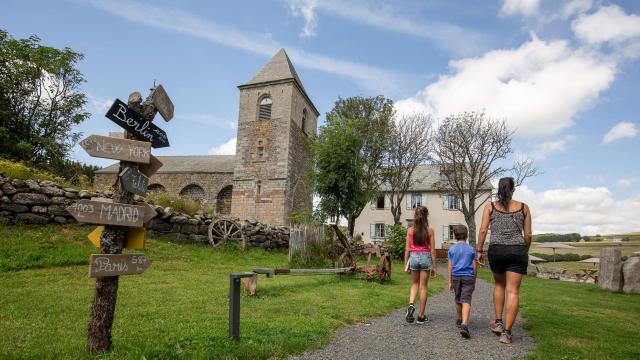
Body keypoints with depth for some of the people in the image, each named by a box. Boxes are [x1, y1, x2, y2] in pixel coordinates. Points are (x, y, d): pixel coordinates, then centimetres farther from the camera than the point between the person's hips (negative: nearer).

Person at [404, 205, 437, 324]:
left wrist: (406, 264, 8)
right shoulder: (429, 230, -4)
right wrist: (434, 266, 4)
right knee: (423, 287, 8)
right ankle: (421, 316, 14)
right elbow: (432, 250, -3)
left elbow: (407, 248, 1)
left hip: (413, 257, 1)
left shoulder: (410, 230, -1)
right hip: (425, 257, -1)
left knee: (414, 284, 20)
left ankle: (411, 304, -5)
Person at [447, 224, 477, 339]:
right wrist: (474, 282, 14)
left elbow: (449, 267, 2)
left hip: (456, 277, 2)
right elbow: (474, 267, 4)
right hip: (468, 277, -1)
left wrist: (450, 282, 7)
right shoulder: (471, 249, 2)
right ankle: (464, 324, -25)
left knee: (458, 300, 18)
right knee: (466, 301, -9)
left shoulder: (452, 249, 3)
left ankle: (460, 320, 34)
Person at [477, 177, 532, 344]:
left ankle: (498, 322, 22)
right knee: (513, 291, 1)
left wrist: (479, 250, 2)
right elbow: (528, 234, 5)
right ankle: (506, 332, -1)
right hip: (517, 251, 0)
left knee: (499, 284, 23)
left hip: (496, 250, 1)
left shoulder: (490, 206, 3)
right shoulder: (523, 207, 6)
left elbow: (483, 230, -5)